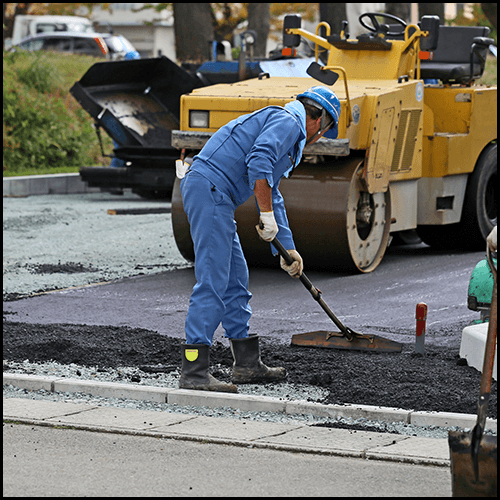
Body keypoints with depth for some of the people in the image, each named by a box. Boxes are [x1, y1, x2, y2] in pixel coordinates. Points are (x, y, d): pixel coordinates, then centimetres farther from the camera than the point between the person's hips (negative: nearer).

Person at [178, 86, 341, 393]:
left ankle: (247, 364, 25)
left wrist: (288, 250, 40)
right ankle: (194, 372, -15)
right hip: (210, 188, -11)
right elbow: (258, 163, -20)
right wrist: (267, 214, -14)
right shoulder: (288, 121, -2)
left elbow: (272, 196, 37)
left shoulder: (288, 131, 29)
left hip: (211, 195, 11)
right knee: (213, 282, -13)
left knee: (236, 279, 16)